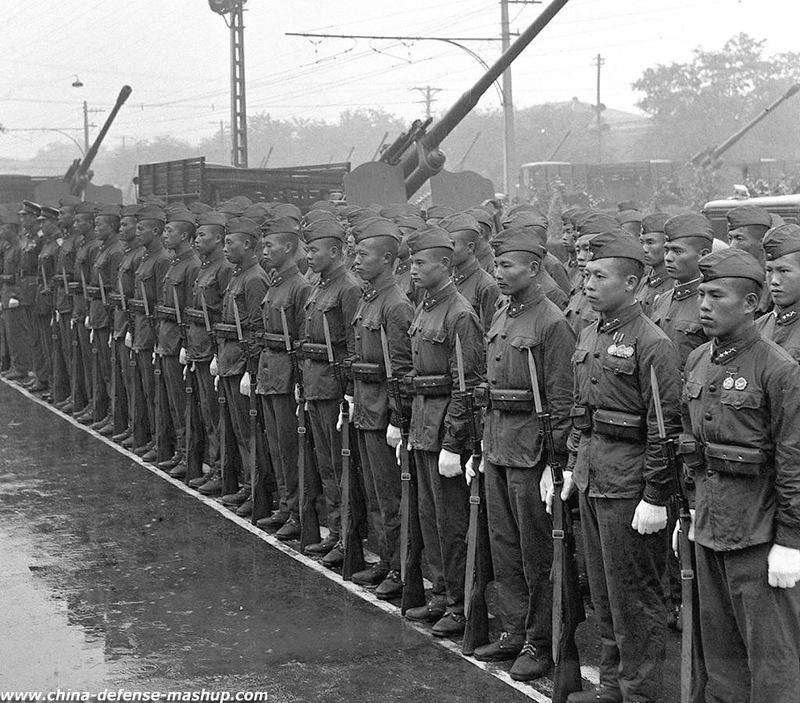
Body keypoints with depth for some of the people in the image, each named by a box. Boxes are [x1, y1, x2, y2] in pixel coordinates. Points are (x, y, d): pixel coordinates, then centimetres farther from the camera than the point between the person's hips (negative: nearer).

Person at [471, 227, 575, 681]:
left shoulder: (551, 323, -13)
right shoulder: (501, 317, 12)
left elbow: (562, 400, -15)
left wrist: (556, 461, -17)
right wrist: (480, 446, 17)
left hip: (530, 448, -8)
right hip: (496, 445, 8)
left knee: (536, 552, 1)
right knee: (504, 543, 14)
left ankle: (540, 644, 10)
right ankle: (514, 631, 25)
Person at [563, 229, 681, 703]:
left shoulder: (652, 344, -15)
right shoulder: (590, 337, 11)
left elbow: (665, 428, -18)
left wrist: (656, 498, -19)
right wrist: (573, 465, 18)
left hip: (628, 484, -8)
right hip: (592, 478, 8)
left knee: (635, 596, 1)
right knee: (604, 592, 17)